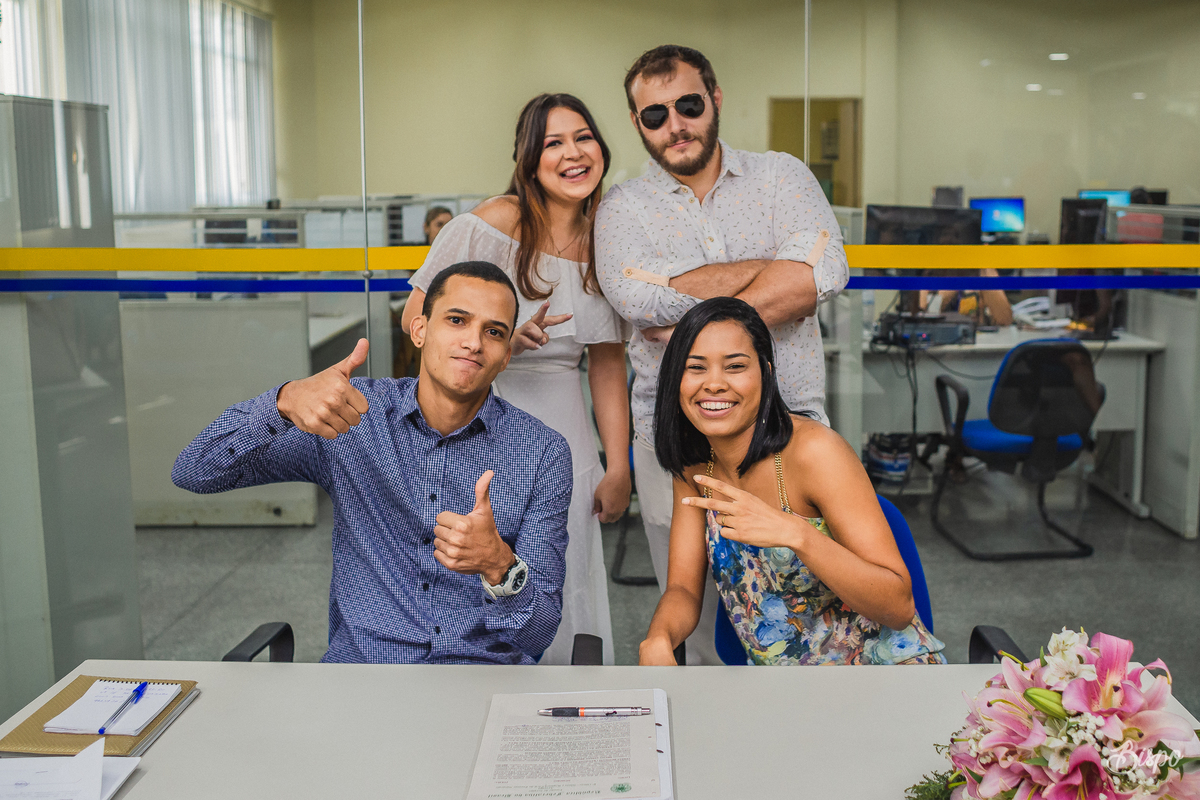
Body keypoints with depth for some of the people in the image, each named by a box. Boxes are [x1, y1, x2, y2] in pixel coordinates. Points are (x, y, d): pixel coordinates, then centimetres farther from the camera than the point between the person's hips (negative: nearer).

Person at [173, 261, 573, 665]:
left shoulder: (544, 454, -2)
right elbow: (193, 473, -5)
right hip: (359, 658, 1)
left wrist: (499, 566, -27)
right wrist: (284, 401, -23)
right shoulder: (352, 412, 1)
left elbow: (538, 633, -3)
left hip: (487, 664, 0)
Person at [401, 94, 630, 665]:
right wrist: (501, 340, -23)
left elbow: (608, 363, 9)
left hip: (562, 439, 4)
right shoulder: (491, 225, -9)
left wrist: (618, 469, 7)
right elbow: (418, 319, -7)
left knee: (564, 607, 8)